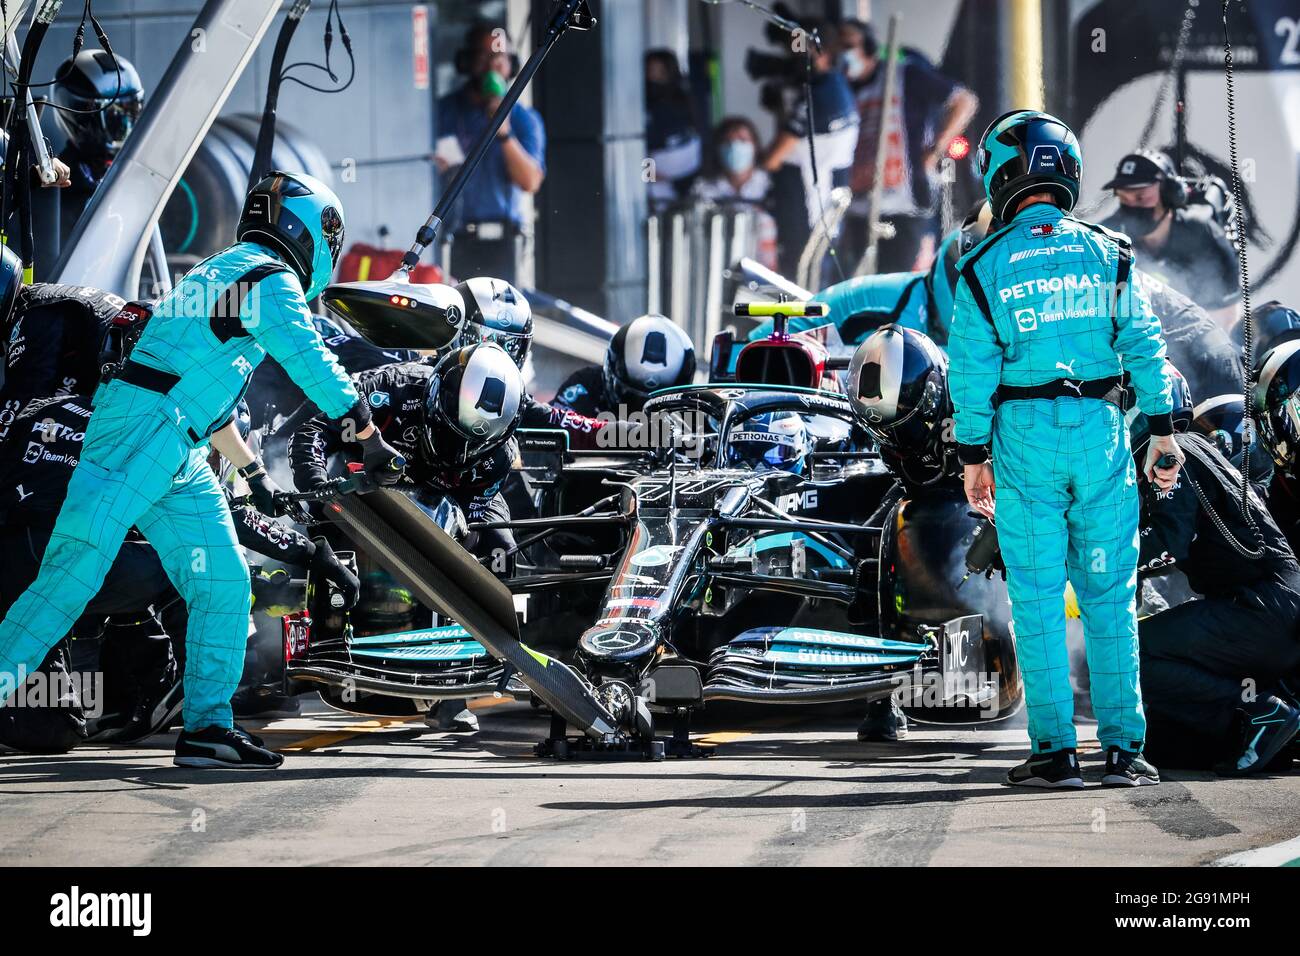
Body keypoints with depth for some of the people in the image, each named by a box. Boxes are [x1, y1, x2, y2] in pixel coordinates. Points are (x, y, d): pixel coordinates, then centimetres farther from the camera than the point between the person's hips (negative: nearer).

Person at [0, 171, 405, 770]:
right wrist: (370, 438, -7)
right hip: (139, 428, -10)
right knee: (74, 571, -16)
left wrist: (255, 473, 42)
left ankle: (206, 728, 4)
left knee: (223, 583, 5)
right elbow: (310, 362, -13)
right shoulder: (268, 277, -3)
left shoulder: (223, 273, 28)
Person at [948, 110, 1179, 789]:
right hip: (1100, 429, 2)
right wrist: (1162, 432, 5)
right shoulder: (1106, 255, 2)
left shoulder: (985, 268, -3)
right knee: (1110, 598, 6)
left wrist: (972, 457, 4)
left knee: (1038, 600, 3)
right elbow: (1145, 348, 0)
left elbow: (972, 371, -3)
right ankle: (1124, 748, 4)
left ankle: (1055, 751, 0)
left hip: (1024, 437, -2)